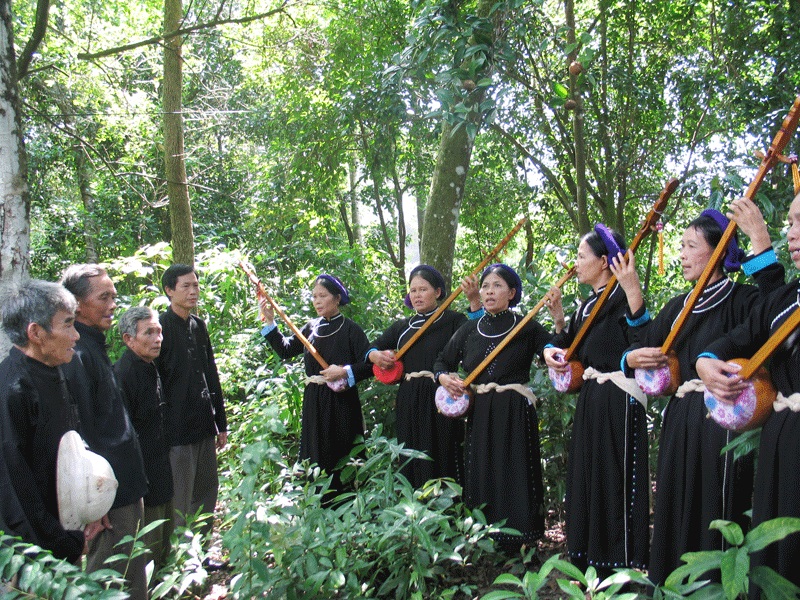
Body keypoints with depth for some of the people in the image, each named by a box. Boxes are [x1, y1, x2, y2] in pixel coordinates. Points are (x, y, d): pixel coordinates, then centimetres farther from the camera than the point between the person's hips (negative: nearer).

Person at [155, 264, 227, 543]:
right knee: (180, 502, 2)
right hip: (177, 428, -7)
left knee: (207, 491, 15)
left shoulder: (198, 326, 11)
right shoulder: (161, 327, -10)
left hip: (204, 426, 7)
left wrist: (221, 423, 17)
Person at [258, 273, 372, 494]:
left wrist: (345, 372, -21)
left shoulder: (350, 329, -6)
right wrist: (269, 321, 2)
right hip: (314, 403, 5)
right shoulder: (311, 328, 10)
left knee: (343, 462, 1)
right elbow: (285, 350, 7)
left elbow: (369, 365, -9)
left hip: (341, 403, -5)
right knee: (316, 460, 11)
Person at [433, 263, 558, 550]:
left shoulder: (527, 328, 0)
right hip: (479, 413, 4)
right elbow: (442, 362, 18)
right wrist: (444, 377, -2)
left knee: (513, 478, -3)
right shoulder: (470, 329, 10)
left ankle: (516, 545, 12)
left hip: (515, 413, -3)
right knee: (480, 478, 8)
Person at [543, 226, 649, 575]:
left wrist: (633, 291, -38)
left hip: (618, 402, -9)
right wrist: (551, 350, 3)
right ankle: (588, 560, 30)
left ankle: (621, 565, 9)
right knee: (586, 475, 16)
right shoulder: (587, 305, 14)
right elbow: (567, 340, 25)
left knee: (614, 478, -4)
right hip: (589, 400, 9)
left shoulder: (621, 299, -12)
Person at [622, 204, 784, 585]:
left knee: (716, 510, -3)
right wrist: (633, 358, -8)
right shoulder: (677, 308, 14)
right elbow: (641, 346, 16)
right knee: (676, 508, 14)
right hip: (679, 421, 7)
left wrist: (759, 238, -32)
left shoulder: (739, 299, -6)